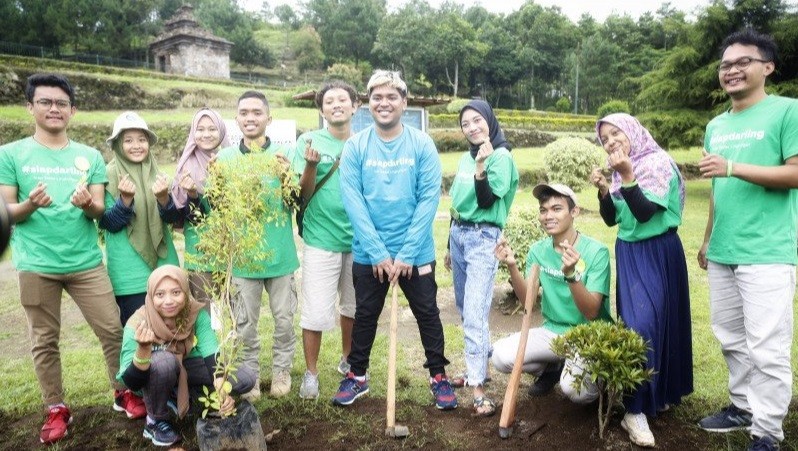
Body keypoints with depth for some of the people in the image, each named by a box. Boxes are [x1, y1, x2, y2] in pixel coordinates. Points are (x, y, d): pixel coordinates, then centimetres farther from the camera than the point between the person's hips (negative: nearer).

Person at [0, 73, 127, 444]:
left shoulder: (90, 156, 6)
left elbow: (100, 210, 3)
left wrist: (87, 204, -19)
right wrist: (30, 205, -21)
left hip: (86, 262, 1)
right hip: (36, 264, -1)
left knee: (113, 329, 2)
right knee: (44, 341, 8)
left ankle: (122, 392, 21)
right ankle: (56, 409, 23)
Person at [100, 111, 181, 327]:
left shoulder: (156, 174, 8)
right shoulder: (109, 176, -4)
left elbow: (172, 217, 0)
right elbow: (109, 224, -8)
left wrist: (163, 197, -20)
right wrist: (126, 199, -25)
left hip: (163, 266, 4)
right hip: (129, 273, -4)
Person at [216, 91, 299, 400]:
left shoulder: (283, 155, -1)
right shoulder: (225, 157, 3)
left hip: (280, 254, 0)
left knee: (284, 319, 9)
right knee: (245, 324, 9)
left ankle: (281, 371, 30)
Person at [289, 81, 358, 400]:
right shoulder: (309, 141, -3)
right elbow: (304, 195, -5)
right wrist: (311, 165, -21)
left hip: (358, 239, 3)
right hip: (321, 239, -3)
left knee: (354, 306, 16)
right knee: (316, 312, -2)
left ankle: (347, 360, 37)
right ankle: (311, 373, 16)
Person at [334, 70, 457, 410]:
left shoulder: (422, 145, -6)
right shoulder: (355, 147, -4)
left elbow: (429, 199, -10)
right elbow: (353, 202, -9)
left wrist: (407, 253, -15)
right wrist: (378, 253, -14)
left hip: (417, 253, 0)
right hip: (368, 254, 1)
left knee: (428, 314, 10)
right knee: (365, 315, 14)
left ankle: (438, 376, 29)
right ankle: (357, 376, 33)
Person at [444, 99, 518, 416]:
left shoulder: (501, 157, -7)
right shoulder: (466, 157, 14)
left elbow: (486, 201, -16)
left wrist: (481, 167, -26)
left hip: (483, 239, -8)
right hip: (458, 235, 8)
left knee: (475, 314, -13)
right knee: (465, 310, 15)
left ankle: (478, 388, -9)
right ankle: (478, 366, 31)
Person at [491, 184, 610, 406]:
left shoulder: (596, 251, -15)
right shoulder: (538, 250, -1)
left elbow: (591, 312, -21)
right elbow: (527, 299, -4)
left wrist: (571, 274, -38)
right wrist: (512, 266, -20)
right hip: (552, 331, 5)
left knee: (573, 388, -31)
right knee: (500, 354, -18)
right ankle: (551, 368, 13)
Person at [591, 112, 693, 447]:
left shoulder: (658, 163, -12)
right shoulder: (621, 169, 7)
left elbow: (644, 212, -22)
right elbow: (611, 219, 7)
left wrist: (627, 176, -28)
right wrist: (603, 190, -8)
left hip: (658, 253, -5)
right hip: (629, 253, 6)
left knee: (648, 321, -8)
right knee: (633, 322, 2)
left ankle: (662, 391, 11)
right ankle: (636, 409, 6)